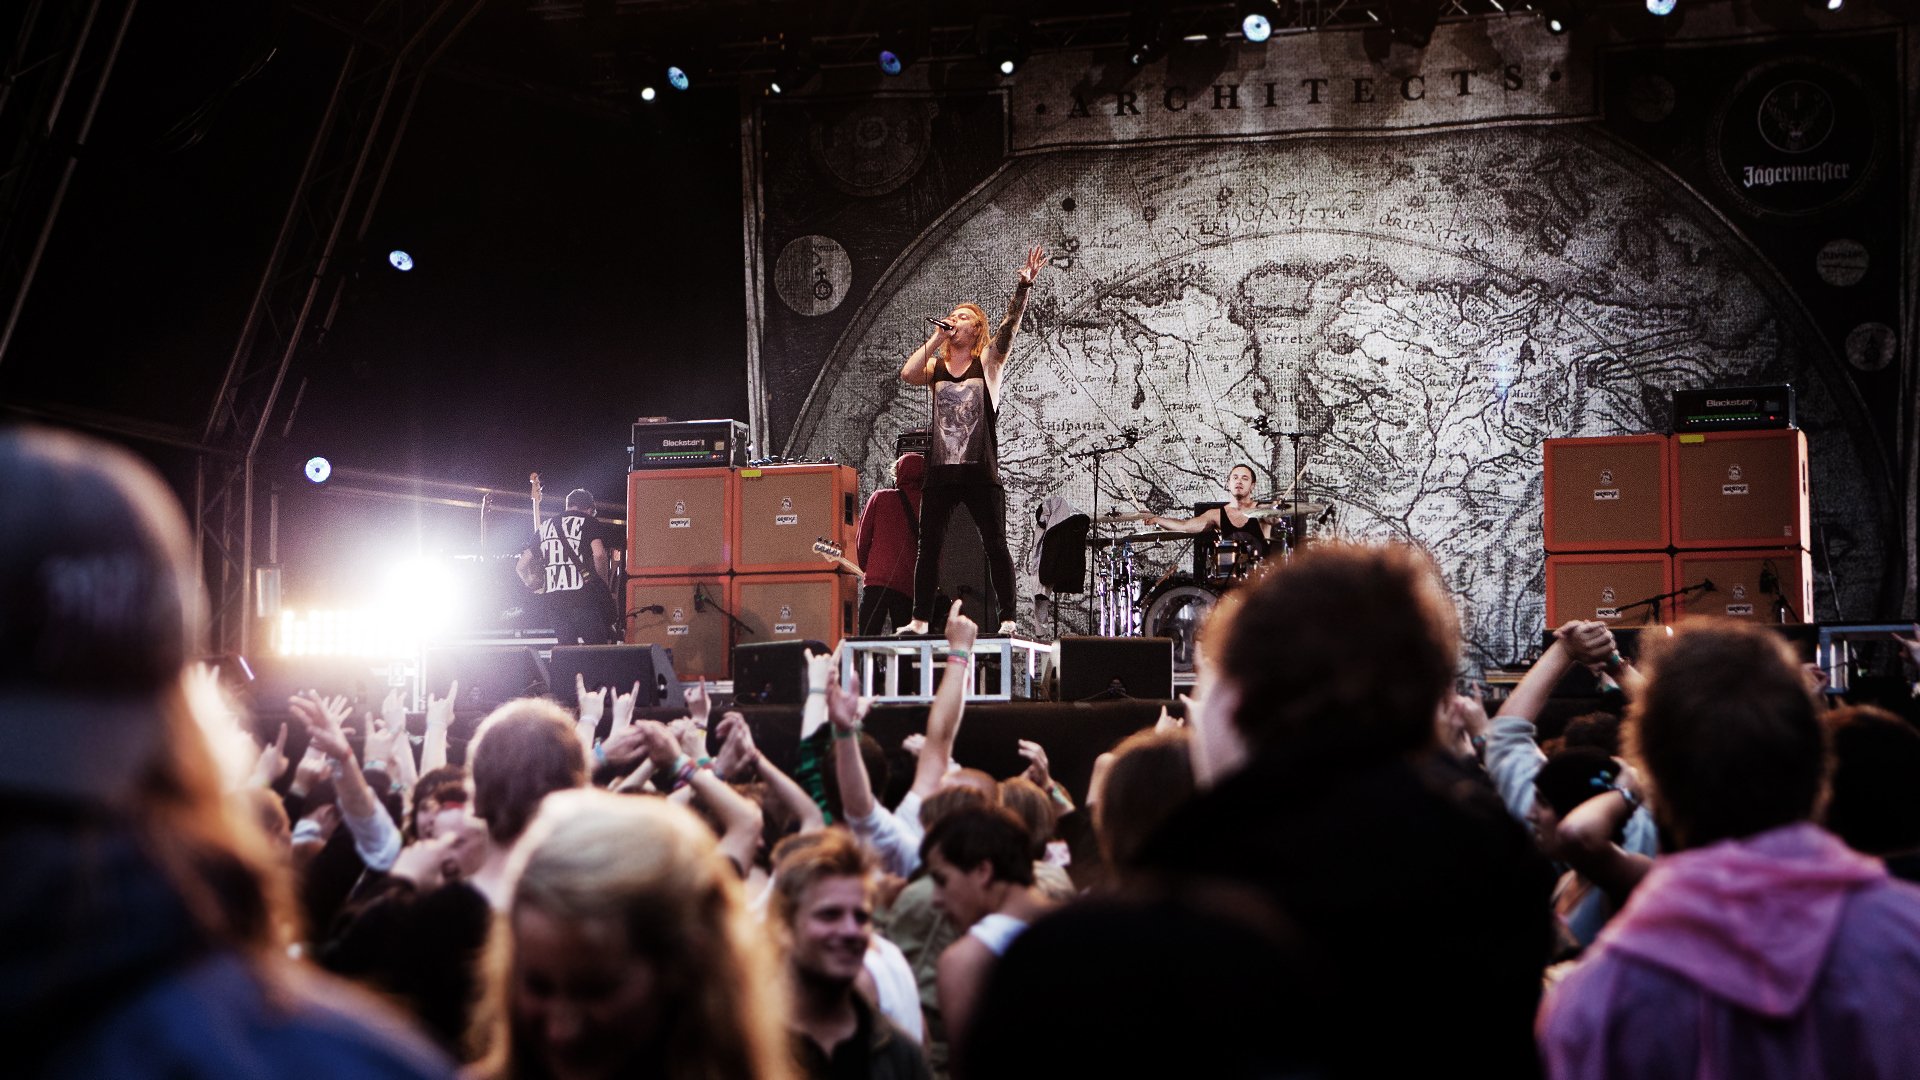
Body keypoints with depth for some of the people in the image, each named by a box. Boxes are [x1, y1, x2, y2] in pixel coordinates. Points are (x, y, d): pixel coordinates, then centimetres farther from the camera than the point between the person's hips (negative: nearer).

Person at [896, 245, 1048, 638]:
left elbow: (1010, 325, -10)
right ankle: (920, 620, 8)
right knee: (929, 547, 4)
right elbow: (907, 374, -9)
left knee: (996, 546, -1)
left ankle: (1008, 619, 1)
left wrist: (1023, 286, -23)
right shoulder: (935, 365, 12)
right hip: (940, 471, 3)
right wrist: (936, 338, -3)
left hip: (980, 472, -3)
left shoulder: (988, 363, 5)